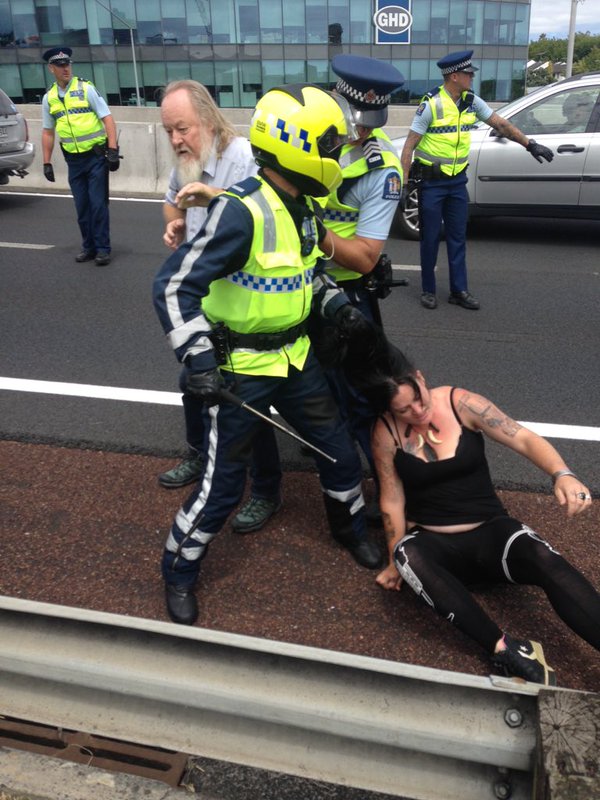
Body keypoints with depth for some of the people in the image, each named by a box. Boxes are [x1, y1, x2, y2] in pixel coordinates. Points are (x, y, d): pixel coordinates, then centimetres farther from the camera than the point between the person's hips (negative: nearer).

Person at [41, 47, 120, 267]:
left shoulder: (86, 88, -4)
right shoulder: (49, 97, 8)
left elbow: (107, 119, -7)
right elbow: (48, 132, 13)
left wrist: (113, 150, -15)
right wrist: (47, 163, 10)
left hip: (96, 156, -4)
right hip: (73, 160, 4)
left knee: (98, 204, -3)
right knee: (82, 206, 8)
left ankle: (103, 249, 6)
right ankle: (89, 247, 20)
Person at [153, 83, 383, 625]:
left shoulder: (301, 207, 3)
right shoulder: (241, 211, -25)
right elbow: (176, 285, -27)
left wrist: (337, 304, 4)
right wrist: (198, 359, -34)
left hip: (295, 356, 8)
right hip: (241, 368, -8)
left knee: (338, 448, 16)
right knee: (224, 481, 1)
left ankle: (351, 529, 45)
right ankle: (179, 572, 27)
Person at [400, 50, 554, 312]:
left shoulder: (471, 101, 3)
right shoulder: (431, 104, -14)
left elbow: (501, 124, 10)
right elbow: (409, 146, -13)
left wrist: (530, 144, 4)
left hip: (457, 181, 6)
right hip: (431, 182, -5)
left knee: (458, 237, 8)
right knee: (430, 238, 2)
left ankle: (459, 290, 15)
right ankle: (428, 290, 15)